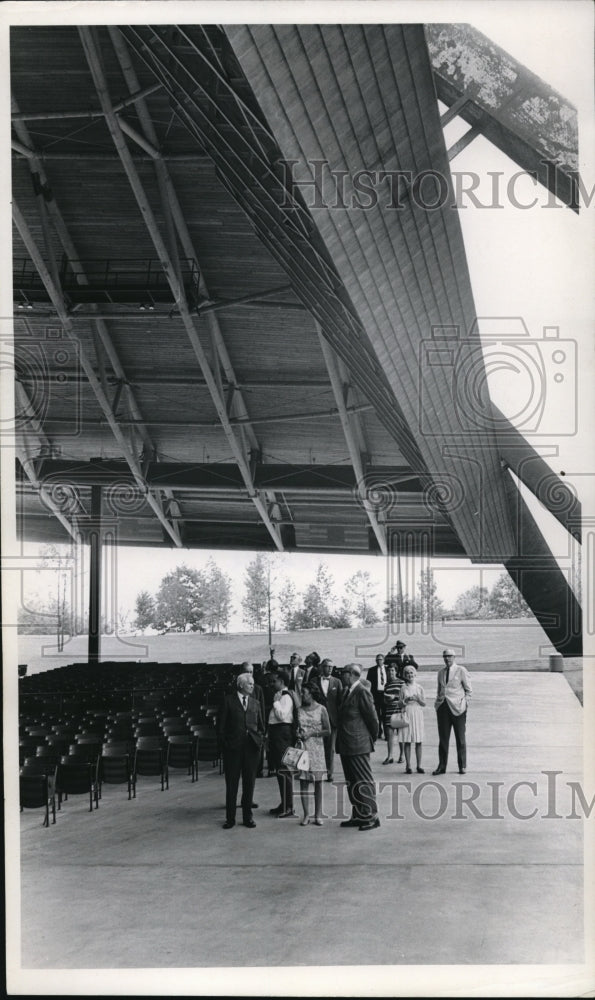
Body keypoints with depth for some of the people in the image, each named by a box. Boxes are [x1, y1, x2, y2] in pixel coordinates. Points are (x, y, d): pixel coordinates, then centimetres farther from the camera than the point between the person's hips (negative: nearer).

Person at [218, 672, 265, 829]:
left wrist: (260, 739, 3)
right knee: (231, 784, 2)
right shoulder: (229, 701, 2)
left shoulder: (255, 703, 14)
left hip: (251, 746, 3)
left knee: (249, 783, 6)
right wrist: (224, 743, -6)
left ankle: (248, 816, 16)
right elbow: (222, 725, 1)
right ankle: (230, 818, 10)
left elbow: (261, 725, 18)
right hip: (233, 746, -3)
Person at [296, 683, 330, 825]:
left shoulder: (321, 709, -1)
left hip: (316, 747, -2)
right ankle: (306, 815, 5)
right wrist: (298, 734, -4)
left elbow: (327, 731, -1)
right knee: (303, 781, -1)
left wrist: (311, 733, -11)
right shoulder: (299, 710, 8)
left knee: (318, 781, 1)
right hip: (302, 748, 2)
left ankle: (318, 815, 7)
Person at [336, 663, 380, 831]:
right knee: (352, 782, 13)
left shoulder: (362, 692, -15)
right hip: (346, 745, 9)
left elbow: (372, 717, -13)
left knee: (363, 781, -3)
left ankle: (371, 817, 3)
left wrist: (373, 737, -1)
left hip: (358, 745, -9)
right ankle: (358, 816, 21)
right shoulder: (345, 692, 13)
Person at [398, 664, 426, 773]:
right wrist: (406, 701, -12)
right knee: (407, 741, -2)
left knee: (419, 742, -1)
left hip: (417, 715, 1)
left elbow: (424, 704, 7)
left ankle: (419, 766, 4)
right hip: (407, 714, -1)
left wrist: (418, 699, -11)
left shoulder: (419, 687, 7)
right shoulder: (403, 688, 5)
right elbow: (399, 705, 7)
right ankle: (408, 766, 2)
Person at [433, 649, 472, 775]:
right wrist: (438, 701, 10)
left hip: (457, 707, -4)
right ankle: (441, 766, 8)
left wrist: (465, 703, -6)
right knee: (443, 737, 4)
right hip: (443, 706, 4)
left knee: (460, 737, 2)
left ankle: (462, 766, 10)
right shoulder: (441, 672, 13)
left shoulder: (461, 671, 0)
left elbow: (468, 690, 3)